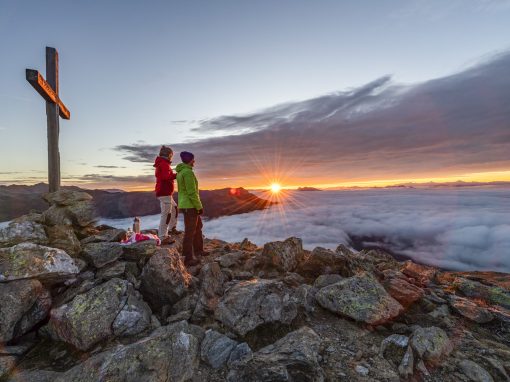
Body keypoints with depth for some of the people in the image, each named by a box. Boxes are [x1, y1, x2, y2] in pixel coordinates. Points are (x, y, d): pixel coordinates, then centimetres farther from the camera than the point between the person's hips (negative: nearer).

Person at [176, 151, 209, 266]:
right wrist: (199, 206, -15)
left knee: (198, 227, 21)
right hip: (190, 206, -10)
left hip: (185, 205, 10)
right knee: (190, 232, -2)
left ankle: (198, 250, 32)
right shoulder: (188, 172, -18)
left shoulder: (181, 172, 14)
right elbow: (192, 192, -22)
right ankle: (188, 259, 9)